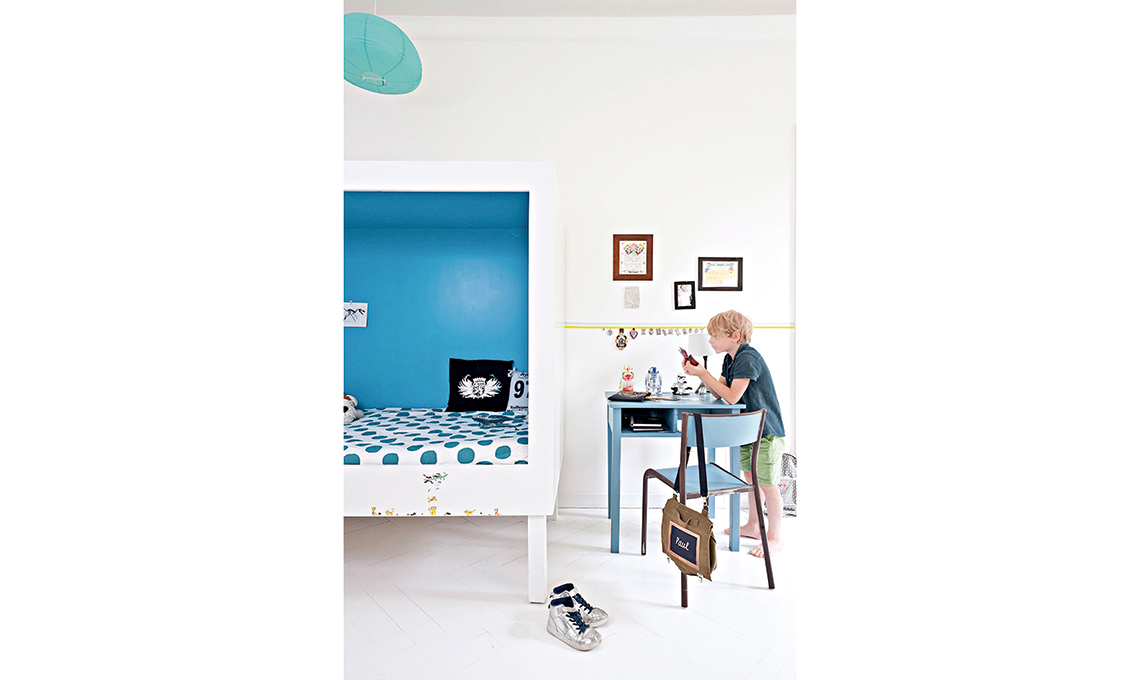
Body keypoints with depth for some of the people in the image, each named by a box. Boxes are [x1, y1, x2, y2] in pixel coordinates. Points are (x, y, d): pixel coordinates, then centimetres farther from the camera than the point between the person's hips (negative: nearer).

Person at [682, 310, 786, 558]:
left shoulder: (748, 358, -23)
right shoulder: (731, 358, 7)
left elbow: (732, 396, -27)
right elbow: (719, 391, 6)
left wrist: (704, 373, -22)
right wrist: (698, 373, -7)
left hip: (766, 430, -10)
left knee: (767, 484, 0)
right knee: (750, 477, 19)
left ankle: (774, 538, 15)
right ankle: (752, 526, 35)